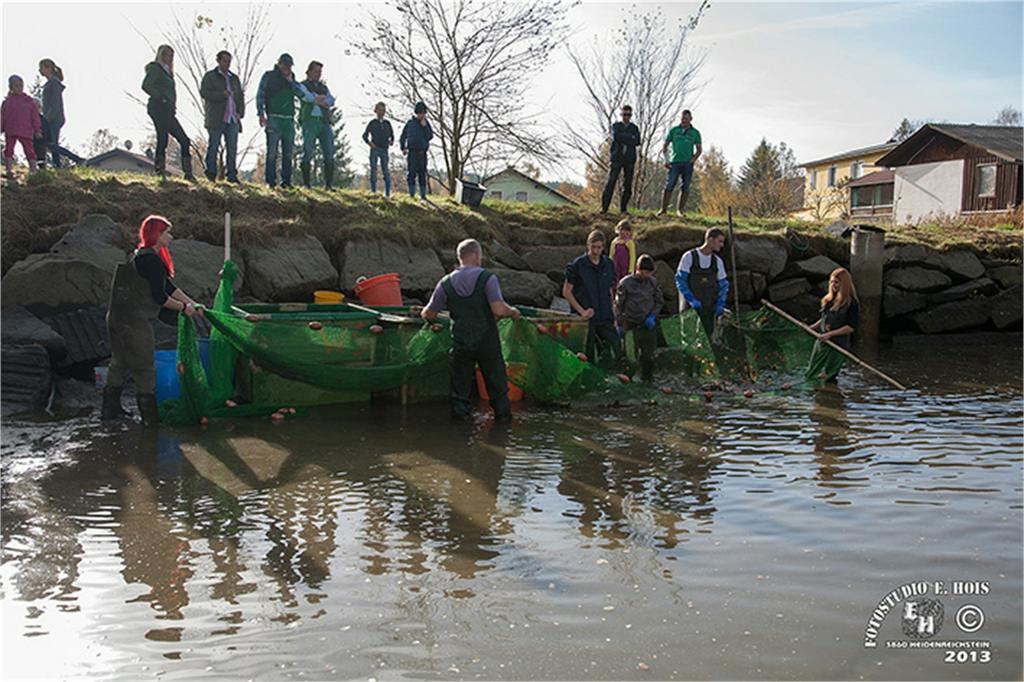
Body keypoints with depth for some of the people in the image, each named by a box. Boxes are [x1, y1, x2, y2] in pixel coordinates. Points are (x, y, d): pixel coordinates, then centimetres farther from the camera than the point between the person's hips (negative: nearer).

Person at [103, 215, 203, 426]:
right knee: (144, 368, 0)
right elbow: (160, 297, -19)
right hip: (135, 321, -10)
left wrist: (192, 303, 12)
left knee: (119, 362, 19)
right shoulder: (152, 260, -18)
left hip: (118, 317, 10)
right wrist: (184, 308, -5)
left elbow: (169, 286, 15)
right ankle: (150, 415, 8)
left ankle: (110, 408, 28)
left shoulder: (141, 256, 15)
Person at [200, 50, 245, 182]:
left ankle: (232, 175, 1)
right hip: (216, 119, -4)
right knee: (213, 147, -2)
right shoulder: (210, 76, 7)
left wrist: (240, 112, 5)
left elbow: (240, 96, 21)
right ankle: (211, 174, 2)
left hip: (233, 119, 4)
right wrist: (221, 95, -17)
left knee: (232, 148, -1)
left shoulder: (234, 78, 21)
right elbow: (203, 92, -5)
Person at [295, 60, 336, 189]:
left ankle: (329, 184, -2)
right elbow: (308, 97, -9)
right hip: (310, 121, -4)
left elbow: (331, 100, 7)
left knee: (329, 153, -4)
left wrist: (317, 99, -7)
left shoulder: (324, 87, 26)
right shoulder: (302, 85, 12)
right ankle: (306, 183, -8)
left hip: (325, 122, 5)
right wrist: (322, 99, -1)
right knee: (308, 152, -9)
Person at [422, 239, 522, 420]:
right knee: (495, 380, 14)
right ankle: (503, 412, 22)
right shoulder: (487, 278, -12)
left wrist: (423, 314, 25)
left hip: (460, 343, 2)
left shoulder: (446, 283, -3)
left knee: (461, 380, 14)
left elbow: (430, 314, 2)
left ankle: (460, 412, 18)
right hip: (487, 341, -2)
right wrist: (512, 312, -2)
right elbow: (499, 309, -23)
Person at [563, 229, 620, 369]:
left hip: (605, 318, 4)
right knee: (587, 356, 2)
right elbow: (566, 292, -5)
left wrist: (613, 315, 10)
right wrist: (582, 311, -13)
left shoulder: (608, 264, 7)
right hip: (586, 319, -4)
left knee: (614, 353, -2)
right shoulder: (578, 264, -7)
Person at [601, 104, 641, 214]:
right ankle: (604, 207, -10)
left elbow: (637, 141, -2)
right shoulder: (616, 126, 11)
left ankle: (623, 208, 4)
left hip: (629, 159, 2)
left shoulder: (634, 128, 15)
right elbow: (615, 137, -9)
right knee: (611, 182, -9)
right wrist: (630, 137, -7)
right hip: (617, 158, -2)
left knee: (628, 185, -2)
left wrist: (622, 139, -7)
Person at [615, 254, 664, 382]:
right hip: (631, 325, -3)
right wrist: (619, 324, -1)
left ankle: (647, 379, 18)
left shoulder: (653, 282, 2)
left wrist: (652, 316, -3)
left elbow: (659, 301, 12)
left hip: (649, 324, 3)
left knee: (649, 354, 4)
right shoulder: (626, 283, -7)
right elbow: (618, 305, -1)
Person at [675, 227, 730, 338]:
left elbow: (723, 285, 16)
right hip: (690, 307, -4)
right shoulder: (689, 257, -6)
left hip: (709, 309, 4)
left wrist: (720, 305, 2)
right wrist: (692, 300, -16)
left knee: (707, 336, 1)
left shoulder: (718, 261, 8)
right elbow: (680, 280, -7)